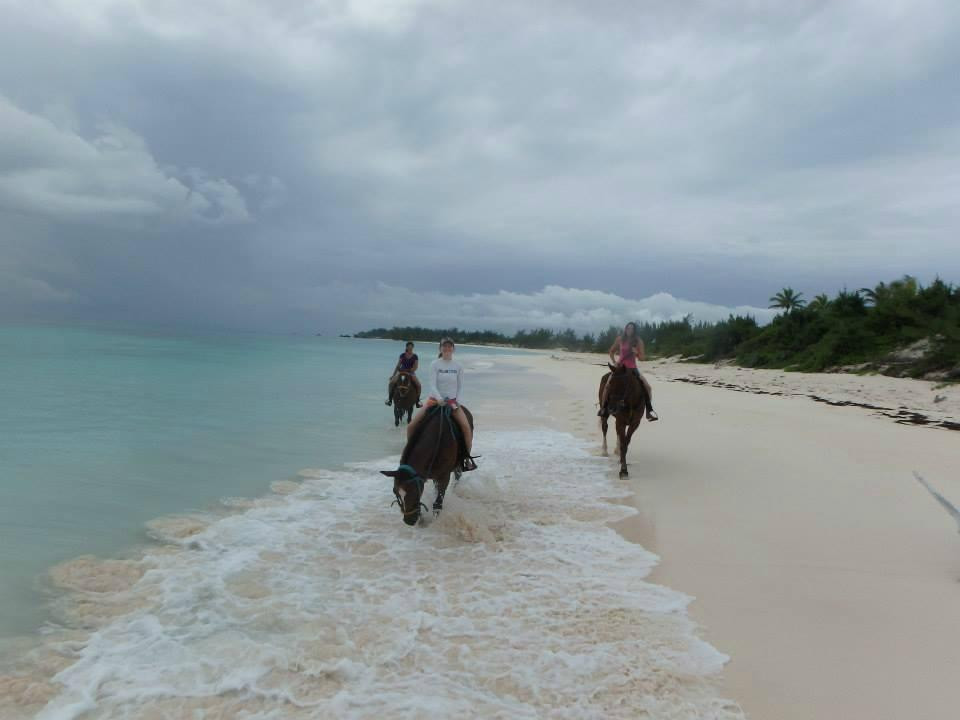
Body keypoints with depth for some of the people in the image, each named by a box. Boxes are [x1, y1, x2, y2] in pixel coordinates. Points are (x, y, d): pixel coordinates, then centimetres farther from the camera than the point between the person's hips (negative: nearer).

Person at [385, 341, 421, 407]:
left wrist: (408, 371, -21)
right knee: (391, 382, -20)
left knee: (418, 384, -25)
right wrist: (393, 375, 0)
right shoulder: (402, 355, 3)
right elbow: (398, 365, 4)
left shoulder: (415, 356, -1)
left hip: (411, 373, -1)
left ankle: (417, 400, -9)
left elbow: (415, 367, -7)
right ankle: (390, 398, -7)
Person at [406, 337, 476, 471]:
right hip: (435, 400, 0)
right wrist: (440, 400, -23)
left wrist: (456, 402, -9)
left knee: (467, 427, -21)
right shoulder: (435, 364, -4)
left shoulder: (458, 366, 1)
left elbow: (460, 387, 4)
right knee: (411, 426, -12)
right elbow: (433, 385, -10)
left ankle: (467, 458, -5)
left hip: (452, 401, 0)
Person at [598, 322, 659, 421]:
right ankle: (603, 408, -8)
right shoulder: (620, 339, -3)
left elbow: (642, 358, -1)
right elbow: (611, 352, 10)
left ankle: (649, 410, -3)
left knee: (647, 386, -15)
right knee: (607, 385, -22)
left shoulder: (638, 341, -3)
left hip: (632, 368, 1)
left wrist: (637, 353, -21)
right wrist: (614, 362, -4)